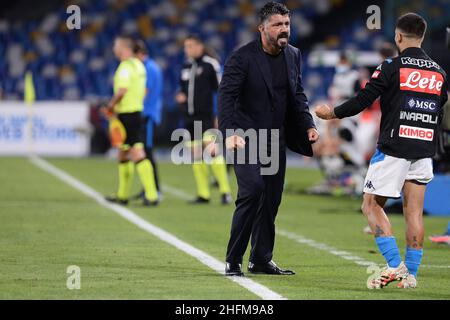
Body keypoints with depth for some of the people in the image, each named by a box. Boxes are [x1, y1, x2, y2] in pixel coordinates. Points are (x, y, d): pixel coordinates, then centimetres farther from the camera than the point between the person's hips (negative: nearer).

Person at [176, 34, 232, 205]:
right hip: (190, 117, 7)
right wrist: (181, 96, 4)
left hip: (206, 116, -7)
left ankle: (225, 191, -13)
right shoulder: (186, 66, 14)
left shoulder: (210, 64, -6)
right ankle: (203, 194, 12)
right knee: (195, 155, 6)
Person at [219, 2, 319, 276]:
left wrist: (308, 125, 3)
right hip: (247, 138, -7)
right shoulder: (242, 58, -12)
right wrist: (230, 132, -30)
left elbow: (298, 96, 17)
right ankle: (234, 261, -12)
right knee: (252, 192, -20)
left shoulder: (293, 55, 8)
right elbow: (227, 97, -17)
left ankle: (262, 259, 20)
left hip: (276, 139, 7)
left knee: (271, 201, 8)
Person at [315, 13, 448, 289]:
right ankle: (410, 274, 5)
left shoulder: (392, 68, -8)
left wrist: (333, 113, 7)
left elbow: (362, 101, -8)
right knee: (414, 212, 8)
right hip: (424, 151, 5)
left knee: (372, 205, 5)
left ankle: (395, 265, -6)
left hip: (393, 149, -5)